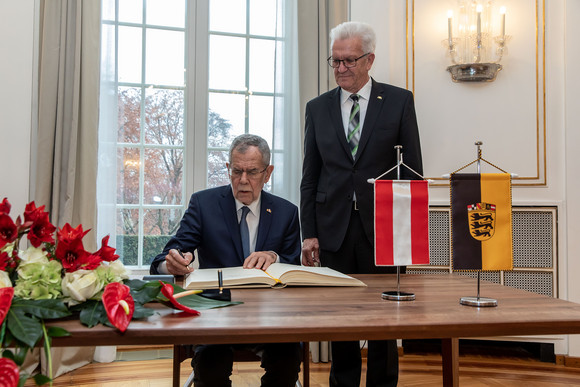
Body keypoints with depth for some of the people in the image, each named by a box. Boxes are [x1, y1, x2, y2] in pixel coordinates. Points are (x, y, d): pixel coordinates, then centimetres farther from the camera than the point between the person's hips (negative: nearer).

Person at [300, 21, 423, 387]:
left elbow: (412, 169, 3)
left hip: (383, 228, -1)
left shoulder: (399, 101, 4)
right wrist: (309, 233, 1)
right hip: (334, 230, 2)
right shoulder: (318, 108, 9)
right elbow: (310, 176, 8)